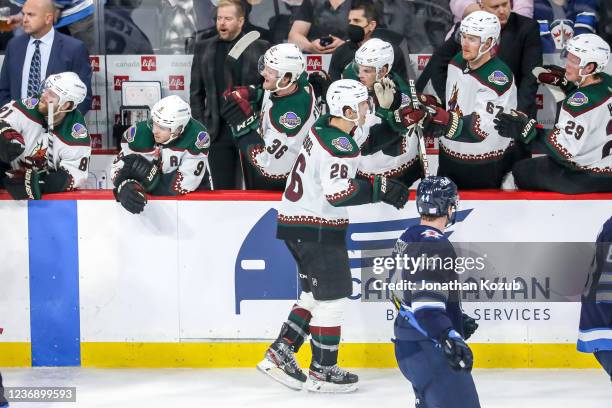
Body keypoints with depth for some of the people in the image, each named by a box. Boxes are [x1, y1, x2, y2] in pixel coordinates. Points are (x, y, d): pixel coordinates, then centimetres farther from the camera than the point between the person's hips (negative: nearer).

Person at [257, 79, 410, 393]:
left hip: (296, 223, 10)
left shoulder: (322, 128, 8)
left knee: (314, 295, 17)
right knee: (331, 298, 0)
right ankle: (322, 372, 8)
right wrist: (382, 189, -23)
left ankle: (280, 354, 15)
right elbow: (338, 192, -28)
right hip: (318, 230, -10)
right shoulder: (341, 146, -20)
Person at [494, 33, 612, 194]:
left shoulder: (583, 101, -27)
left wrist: (525, 130, -31)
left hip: (588, 179, -9)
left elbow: (563, 148, -30)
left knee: (521, 172, 6)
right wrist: (563, 80, 9)